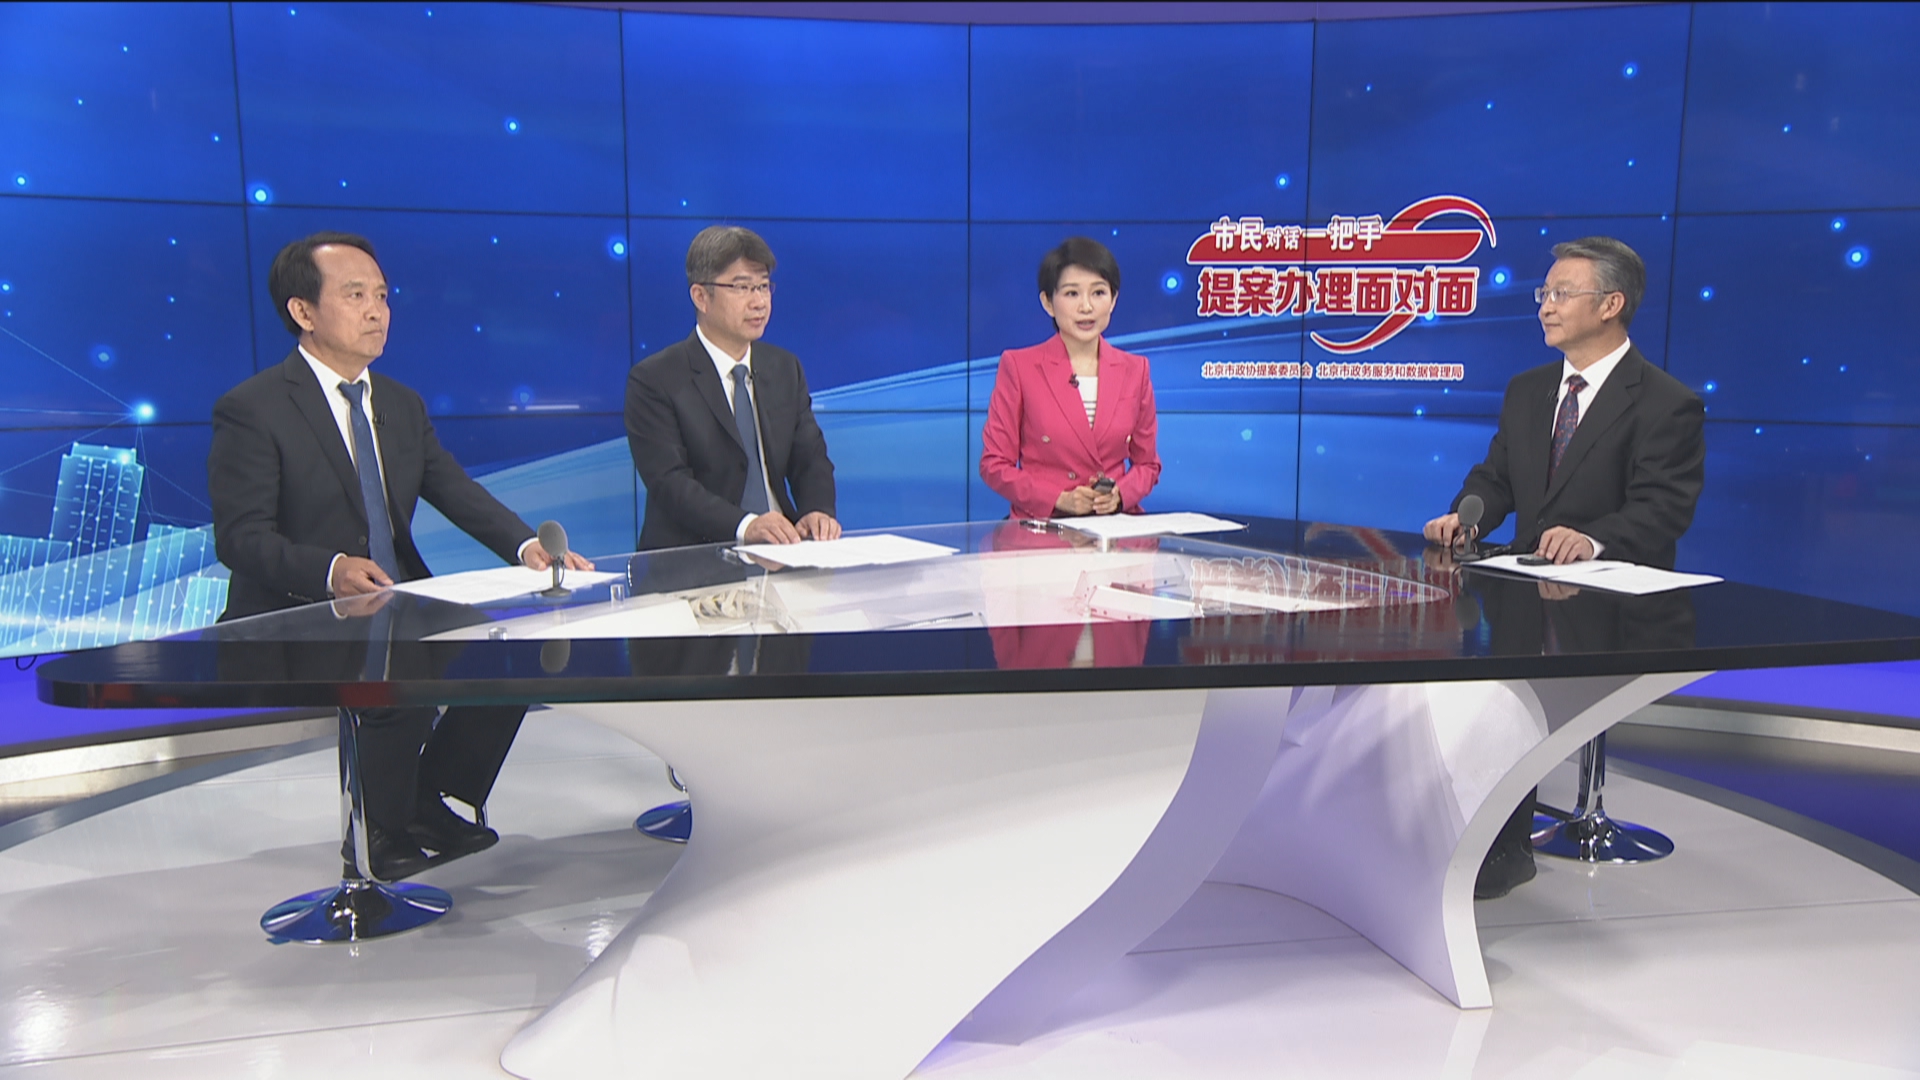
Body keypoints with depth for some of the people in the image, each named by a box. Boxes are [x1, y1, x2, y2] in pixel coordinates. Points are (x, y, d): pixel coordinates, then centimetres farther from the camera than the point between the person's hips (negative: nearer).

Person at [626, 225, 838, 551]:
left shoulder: (786, 368, 16)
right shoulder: (654, 379, -2)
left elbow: (810, 459, 12)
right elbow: (669, 482, -12)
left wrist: (818, 511, -10)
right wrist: (745, 525, -27)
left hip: (780, 553, 5)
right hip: (692, 560, -4)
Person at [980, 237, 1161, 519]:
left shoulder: (1135, 370, 11)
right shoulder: (1018, 366, 2)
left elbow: (1147, 464, 16)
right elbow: (995, 464, 1)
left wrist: (1120, 494, -4)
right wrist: (1059, 498, -11)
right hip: (1041, 526, -2)